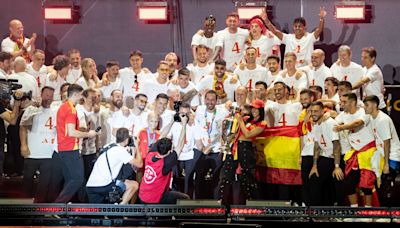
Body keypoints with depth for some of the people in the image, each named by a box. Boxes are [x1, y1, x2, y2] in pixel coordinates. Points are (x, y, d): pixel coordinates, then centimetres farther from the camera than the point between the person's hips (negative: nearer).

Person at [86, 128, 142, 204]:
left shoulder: (108, 147, 20)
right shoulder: (121, 150, -3)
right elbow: (139, 164, 0)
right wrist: (137, 149, 14)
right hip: (103, 186, -8)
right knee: (134, 185, 4)